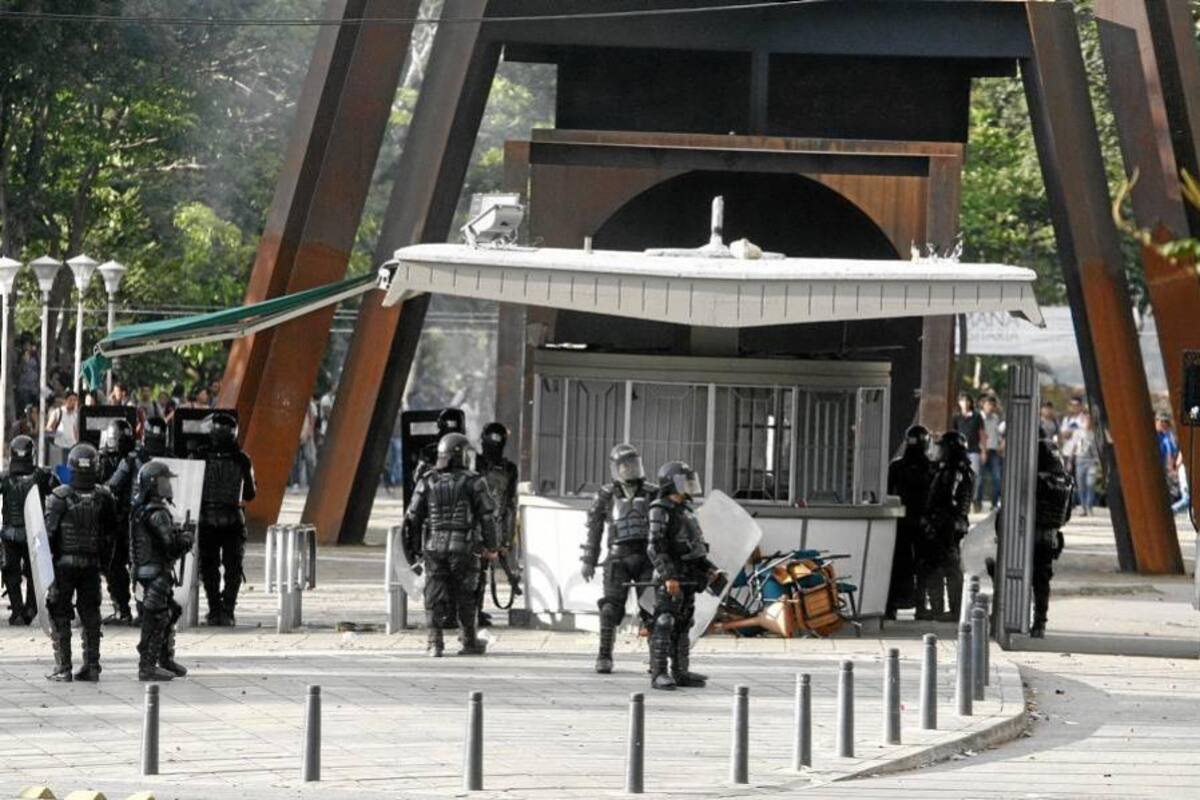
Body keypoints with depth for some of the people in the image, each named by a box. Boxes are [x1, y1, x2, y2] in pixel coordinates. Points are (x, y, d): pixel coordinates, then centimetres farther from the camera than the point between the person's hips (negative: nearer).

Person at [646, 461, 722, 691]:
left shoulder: (686, 510, 17)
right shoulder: (661, 511, -10)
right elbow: (655, 548, -17)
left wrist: (709, 569, 18)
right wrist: (668, 577, -24)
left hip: (687, 579, 9)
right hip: (670, 579, -9)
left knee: (682, 627, 11)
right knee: (664, 625, -9)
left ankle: (680, 672, 15)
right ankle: (659, 675, -11)